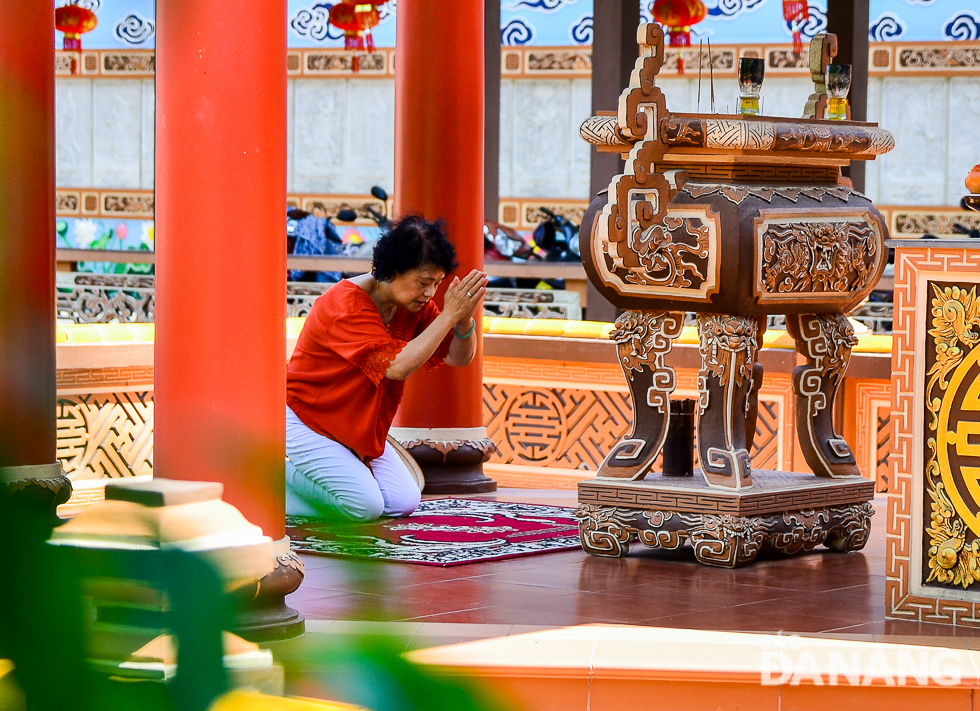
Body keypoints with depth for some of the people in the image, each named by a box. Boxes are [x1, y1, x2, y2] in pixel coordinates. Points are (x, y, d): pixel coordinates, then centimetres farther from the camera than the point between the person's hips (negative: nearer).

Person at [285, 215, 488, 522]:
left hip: (358, 428, 8)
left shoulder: (413, 302, -2)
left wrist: (464, 318, -23)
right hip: (307, 419, -8)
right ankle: (280, 472, -1)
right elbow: (396, 366, -36)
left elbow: (460, 357, -1)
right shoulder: (347, 304, -27)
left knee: (404, 502, -5)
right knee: (366, 506, -21)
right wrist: (448, 315, -35)